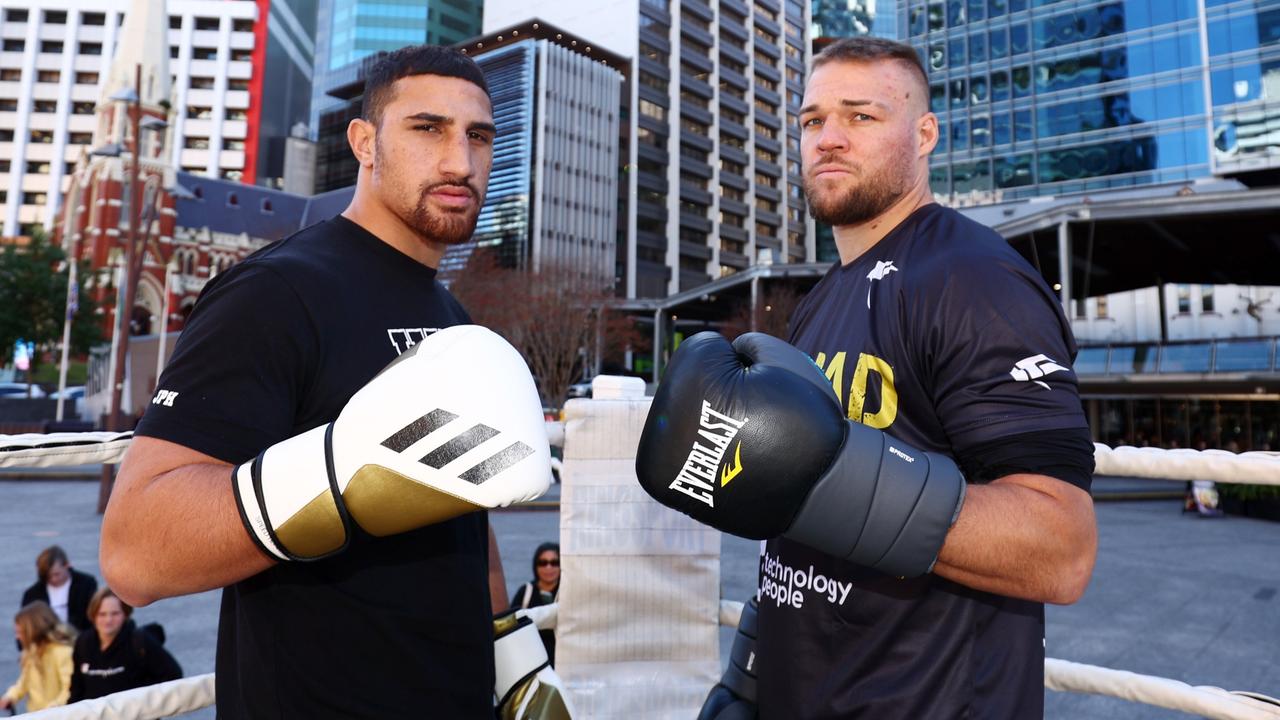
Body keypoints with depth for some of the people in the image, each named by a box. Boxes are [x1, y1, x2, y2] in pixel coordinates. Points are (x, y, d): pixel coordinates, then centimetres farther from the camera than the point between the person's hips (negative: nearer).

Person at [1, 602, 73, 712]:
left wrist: (51, 710, -26)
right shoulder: (31, 651, 10)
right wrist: (11, 696, 5)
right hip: (35, 715, 8)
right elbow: (24, 682, 21)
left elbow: (70, 691, -21)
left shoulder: (63, 653, -19)